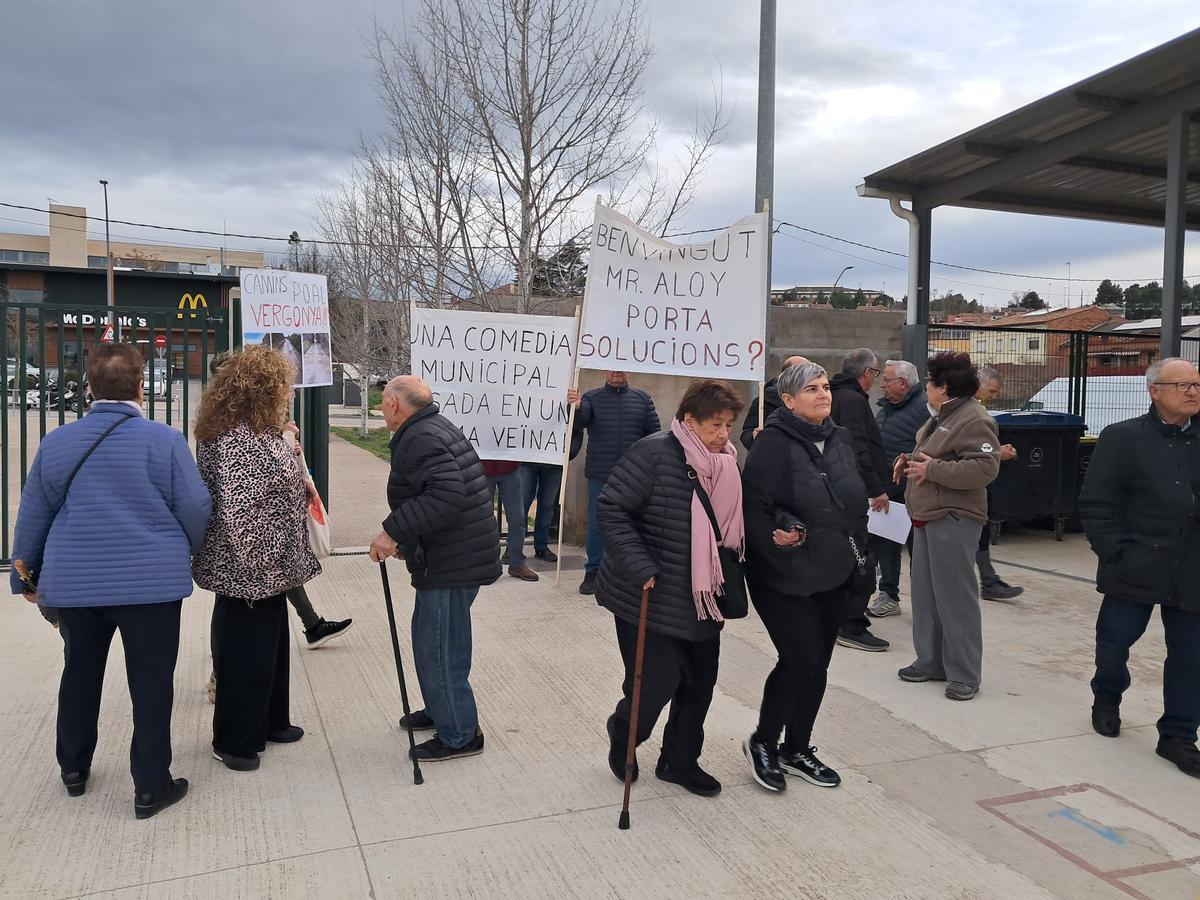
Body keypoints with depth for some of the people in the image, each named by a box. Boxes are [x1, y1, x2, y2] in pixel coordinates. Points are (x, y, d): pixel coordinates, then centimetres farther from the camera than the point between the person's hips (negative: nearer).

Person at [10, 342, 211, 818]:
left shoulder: (56, 441, 2)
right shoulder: (164, 440, -11)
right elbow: (195, 508, -9)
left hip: (74, 582, 4)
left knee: (80, 675, 21)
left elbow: (33, 515, 10)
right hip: (151, 582, -4)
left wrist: (26, 575, 22)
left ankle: (73, 768, 36)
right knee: (151, 682, 4)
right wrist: (195, 552, 12)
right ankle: (151, 786, 11)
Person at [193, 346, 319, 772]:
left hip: (268, 569, 10)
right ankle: (233, 743, 23)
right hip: (248, 573, -10)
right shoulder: (237, 442, -25)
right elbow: (234, 512, -29)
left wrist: (299, 480, 8)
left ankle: (270, 721, 39)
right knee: (245, 652, 5)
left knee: (272, 644, 22)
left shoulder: (258, 432, 7)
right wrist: (255, 564, -23)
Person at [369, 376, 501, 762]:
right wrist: (406, 540, 21)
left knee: (438, 648, 0)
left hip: (451, 564, -11)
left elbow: (446, 495, -31)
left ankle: (459, 735, 12)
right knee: (431, 639, 24)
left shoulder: (419, 440, -18)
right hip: (458, 556, 11)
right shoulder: (436, 427, 15)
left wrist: (394, 532, -26)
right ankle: (440, 710, 40)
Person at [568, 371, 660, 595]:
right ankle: (593, 572, 16)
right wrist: (575, 407, -33)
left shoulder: (642, 398, 7)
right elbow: (578, 424, -11)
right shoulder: (591, 397, 4)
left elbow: (655, 433, 8)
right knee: (596, 525, 5)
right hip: (600, 475, -1)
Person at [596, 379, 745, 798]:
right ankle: (622, 734, 31)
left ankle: (680, 760, 34)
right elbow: (612, 509, -17)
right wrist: (639, 566, -23)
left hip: (703, 601, 7)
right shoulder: (654, 454, -18)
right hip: (651, 598, -7)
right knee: (655, 684, -3)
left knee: (699, 684, 13)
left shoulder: (728, 463, 4)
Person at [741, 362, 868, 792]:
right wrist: (777, 537, -27)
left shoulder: (841, 439, 7)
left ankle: (796, 750, 30)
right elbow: (754, 507, -16)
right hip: (785, 577, -7)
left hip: (834, 575, 7)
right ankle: (762, 742, 17)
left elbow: (857, 501, 16)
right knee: (800, 660, -8)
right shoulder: (772, 444, -14)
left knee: (817, 664, 13)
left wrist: (858, 554, 9)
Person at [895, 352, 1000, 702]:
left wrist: (932, 469, -23)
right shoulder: (940, 417, 17)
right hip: (927, 516, 10)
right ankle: (930, 662, 25)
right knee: (926, 593, 14)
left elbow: (985, 468, -24)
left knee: (955, 596, -4)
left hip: (953, 519, -10)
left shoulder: (974, 420, -14)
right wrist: (911, 461, 9)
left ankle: (964, 674, 5)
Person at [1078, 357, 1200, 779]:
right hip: (1136, 567, -3)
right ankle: (1106, 699, 39)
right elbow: (1095, 504, -6)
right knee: (1114, 641, 11)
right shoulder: (1122, 438, -5)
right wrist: (1116, 552, -12)